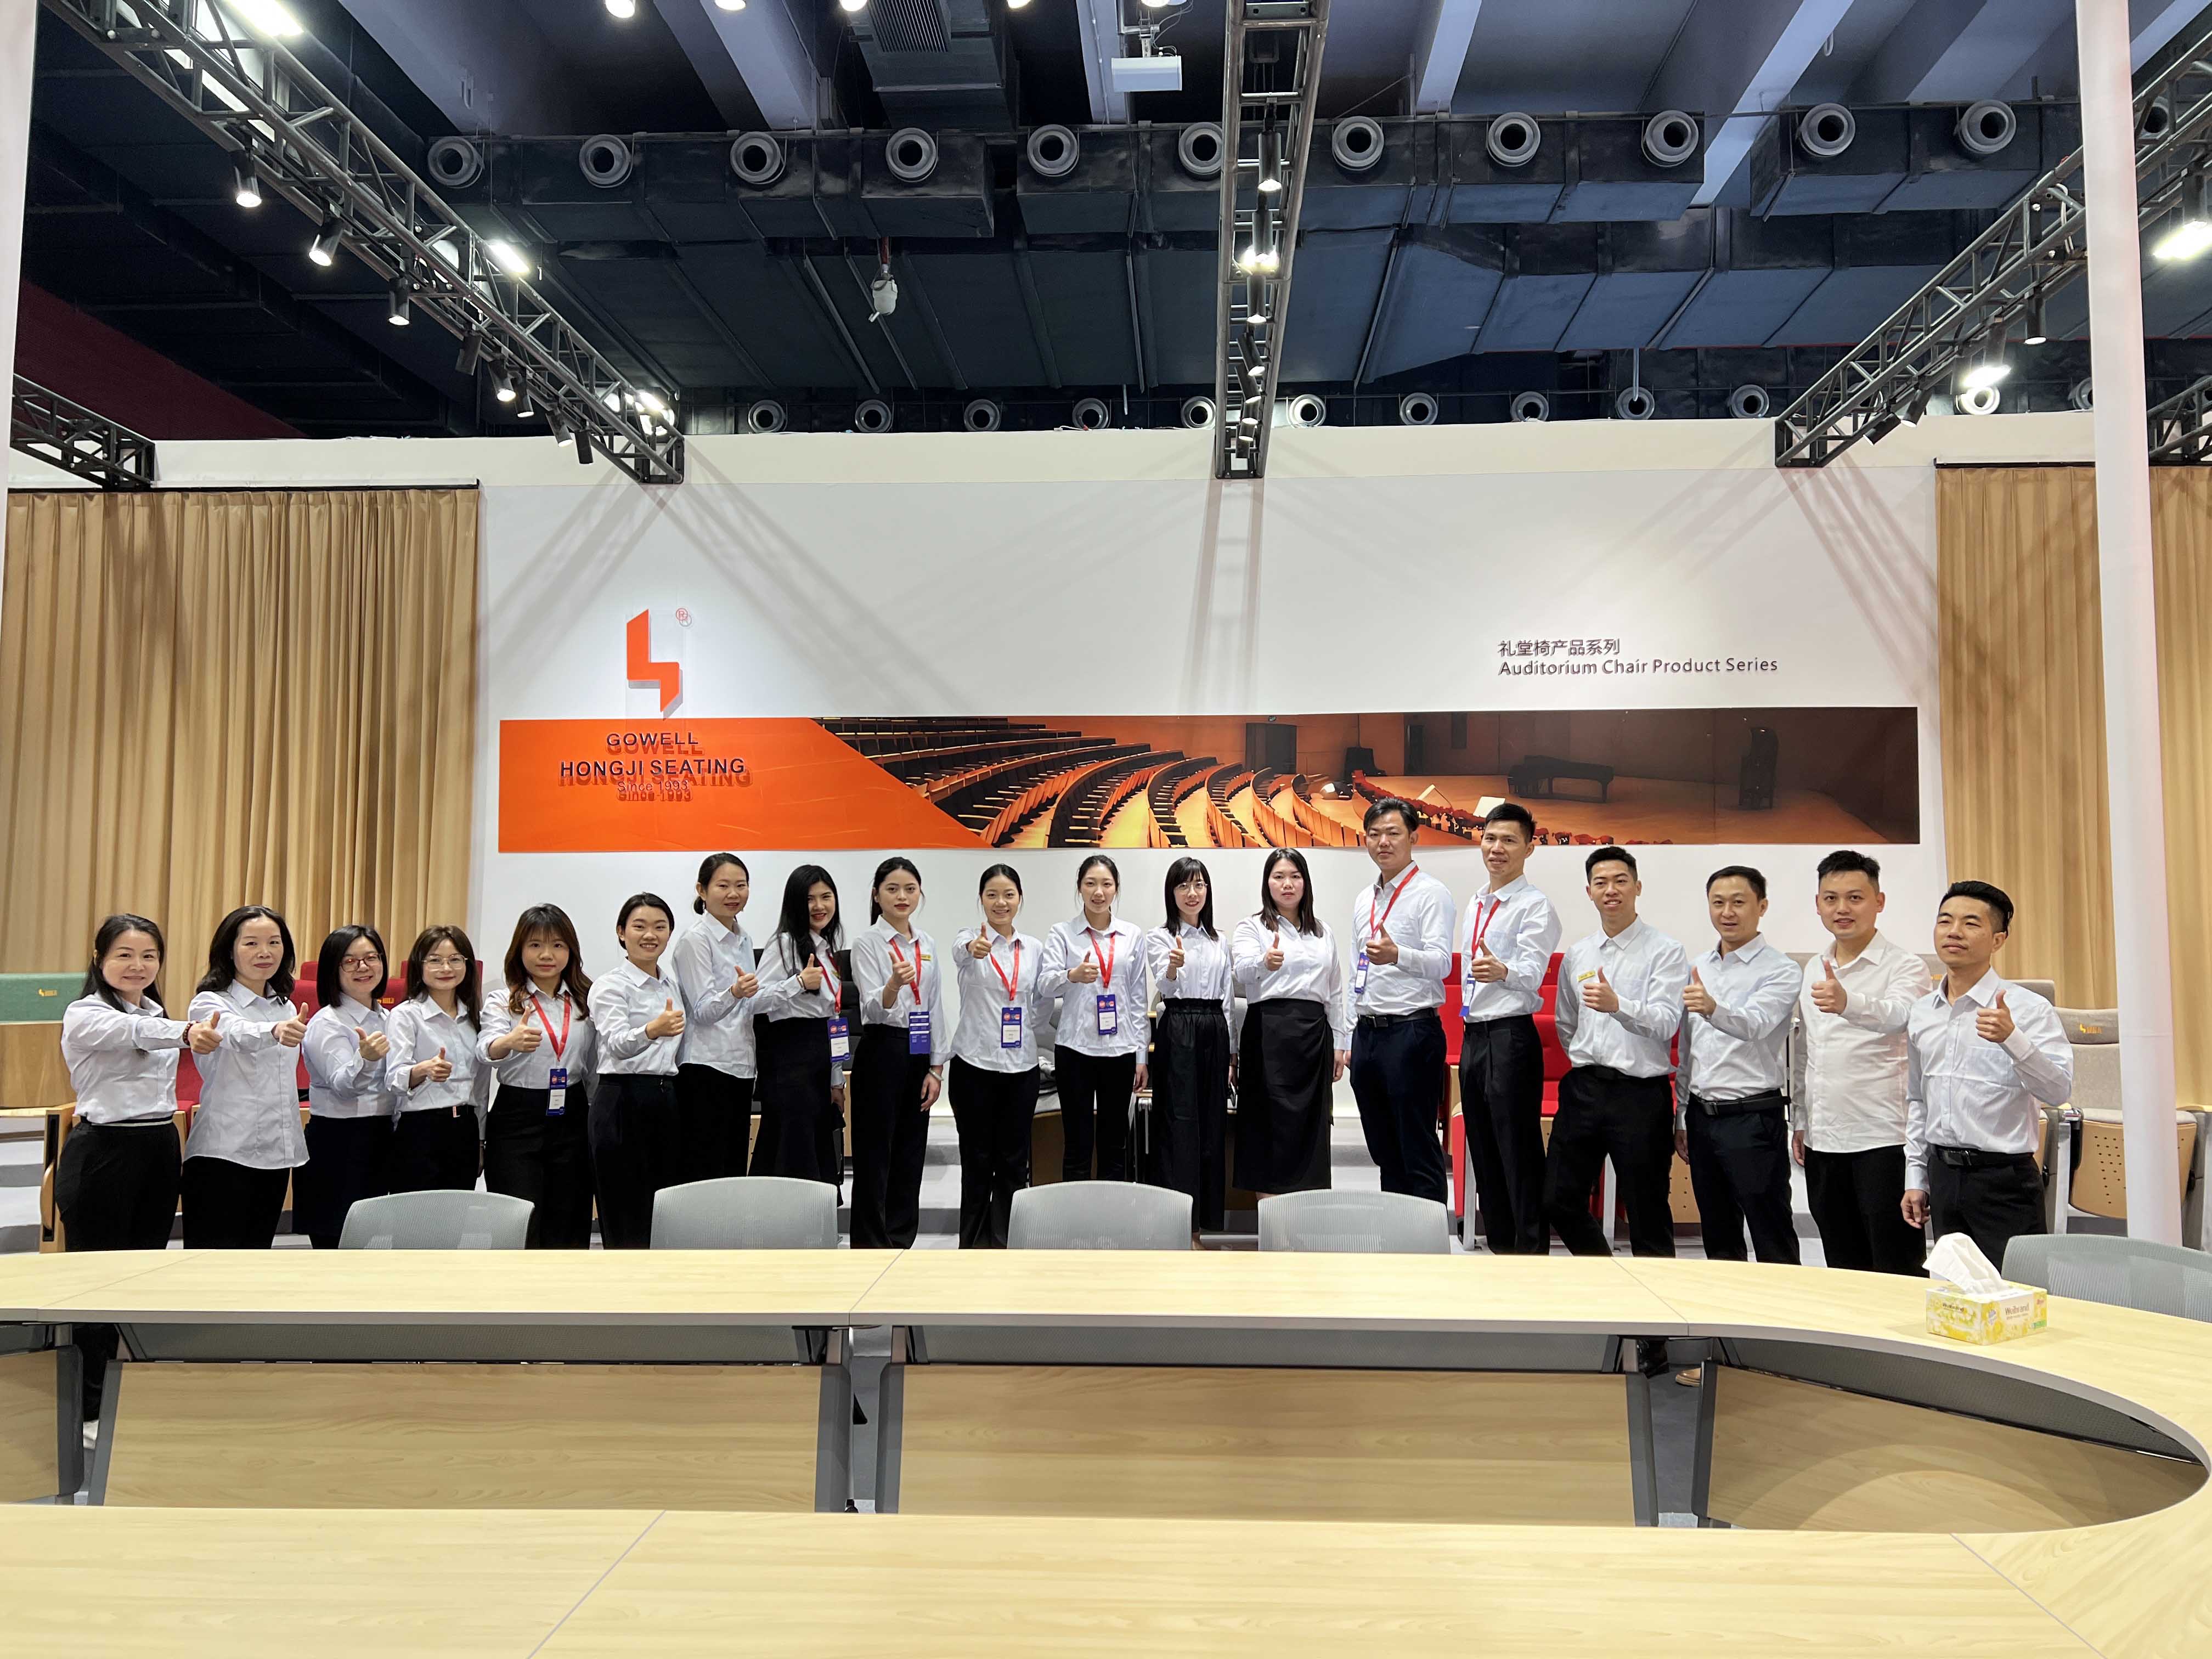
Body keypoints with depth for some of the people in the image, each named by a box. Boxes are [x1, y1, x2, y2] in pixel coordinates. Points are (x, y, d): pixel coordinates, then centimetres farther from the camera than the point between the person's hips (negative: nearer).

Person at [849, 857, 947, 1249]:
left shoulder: (927, 945, 10)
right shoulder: (868, 943, -7)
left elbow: (935, 1009, 11)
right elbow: (874, 1009, -19)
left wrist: (936, 1068, 6)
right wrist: (894, 983, -40)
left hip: (919, 1053, 6)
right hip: (882, 1051, -6)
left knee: (910, 1154, 10)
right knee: (875, 1157, 0)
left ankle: (900, 1243, 20)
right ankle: (871, 1246, 8)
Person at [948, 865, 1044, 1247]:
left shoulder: (1034, 948, 7)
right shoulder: (970, 938, -4)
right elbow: (960, 954, -31)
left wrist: (1022, 1028, -1)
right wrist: (973, 949, -53)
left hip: (1020, 1065, 3)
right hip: (975, 1062, -3)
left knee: (1014, 1159, 8)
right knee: (977, 1159, 4)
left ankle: (1006, 1243, 18)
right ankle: (974, 1244, 15)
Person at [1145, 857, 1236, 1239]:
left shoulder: (1220, 942, 15)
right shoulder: (1159, 938, 0)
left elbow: (1228, 1000, 16)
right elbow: (1164, 984, -19)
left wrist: (1232, 1052, 12)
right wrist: (1174, 966, -42)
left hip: (1215, 1032, 5)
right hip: (1178, 1031, -5)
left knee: (1213, 1125, 6)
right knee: (1180, 1124, -7)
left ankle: (1209, 1221, 14)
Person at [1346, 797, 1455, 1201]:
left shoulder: (1430, 893, -7)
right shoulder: (1364, 901, 16)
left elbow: (1441, 963, -20)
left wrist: (1397, 955, -40)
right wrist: (1353, 1040, 17)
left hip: (1411, 1033, -7)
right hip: (1368, 1032, 8)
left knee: (1419, 1152, -4)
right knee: (1385, 1152, 14)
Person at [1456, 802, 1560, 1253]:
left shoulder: (1535, 906, -10)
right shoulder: (1476, 905, 16)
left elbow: (1532, 973, -24)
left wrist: (1502, 971, -45)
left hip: (1510, 1038, -8)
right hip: (1473, 1036, 8)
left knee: (1519, 1154, -4)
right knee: (1483, 1151, 14)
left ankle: (1532, 1248, 5)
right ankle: (1498, 1243, 25)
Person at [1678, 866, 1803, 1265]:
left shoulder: (1780, 970, -8)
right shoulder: (1698, 968, 12)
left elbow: (1753, 1025, -27)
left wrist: (1713, 1008, -47)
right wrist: (1682, 1116, 15)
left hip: (1753, 1117, -6)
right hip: (1702, 1115, 6)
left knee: (1773, 1241, -1)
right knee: (1718, 1239, 15)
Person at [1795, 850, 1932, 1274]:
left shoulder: (1904, 966, -9)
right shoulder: (1813, 970, 12)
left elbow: (1897, 1016, -32)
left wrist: (1847, 1003, -51)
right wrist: (1801, 1120, 16)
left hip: (1883, 1139, -7)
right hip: (1823, 1141, 7)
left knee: (1897, 1271, 0)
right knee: (1842, 1268, 15)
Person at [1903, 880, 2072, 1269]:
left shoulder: (2028, 1008, -9)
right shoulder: (1921, 1014, 8)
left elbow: (2059, 1090, -22)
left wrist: (2012, 1039, -37)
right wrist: (1916, 1177, 16)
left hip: (2004, 1179, -5)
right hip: (1943, 1175, 6)